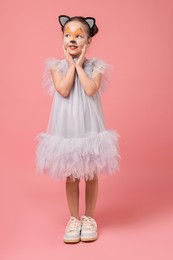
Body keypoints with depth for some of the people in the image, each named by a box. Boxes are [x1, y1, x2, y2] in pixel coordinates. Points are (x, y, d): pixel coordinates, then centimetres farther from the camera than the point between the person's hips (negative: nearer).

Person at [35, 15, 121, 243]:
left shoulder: (95, 66, -1)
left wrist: (80, 65, -10)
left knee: (91, 174, 9)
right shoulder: (57, 66, 0)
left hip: (89, 126, 0)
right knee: (71, 176, 9)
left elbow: (91, 89, -18)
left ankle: (89, 218, 27)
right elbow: (63, 91, -16)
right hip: (67, 128, 0)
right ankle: (74, 218, 26)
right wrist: (71, 65, -9)